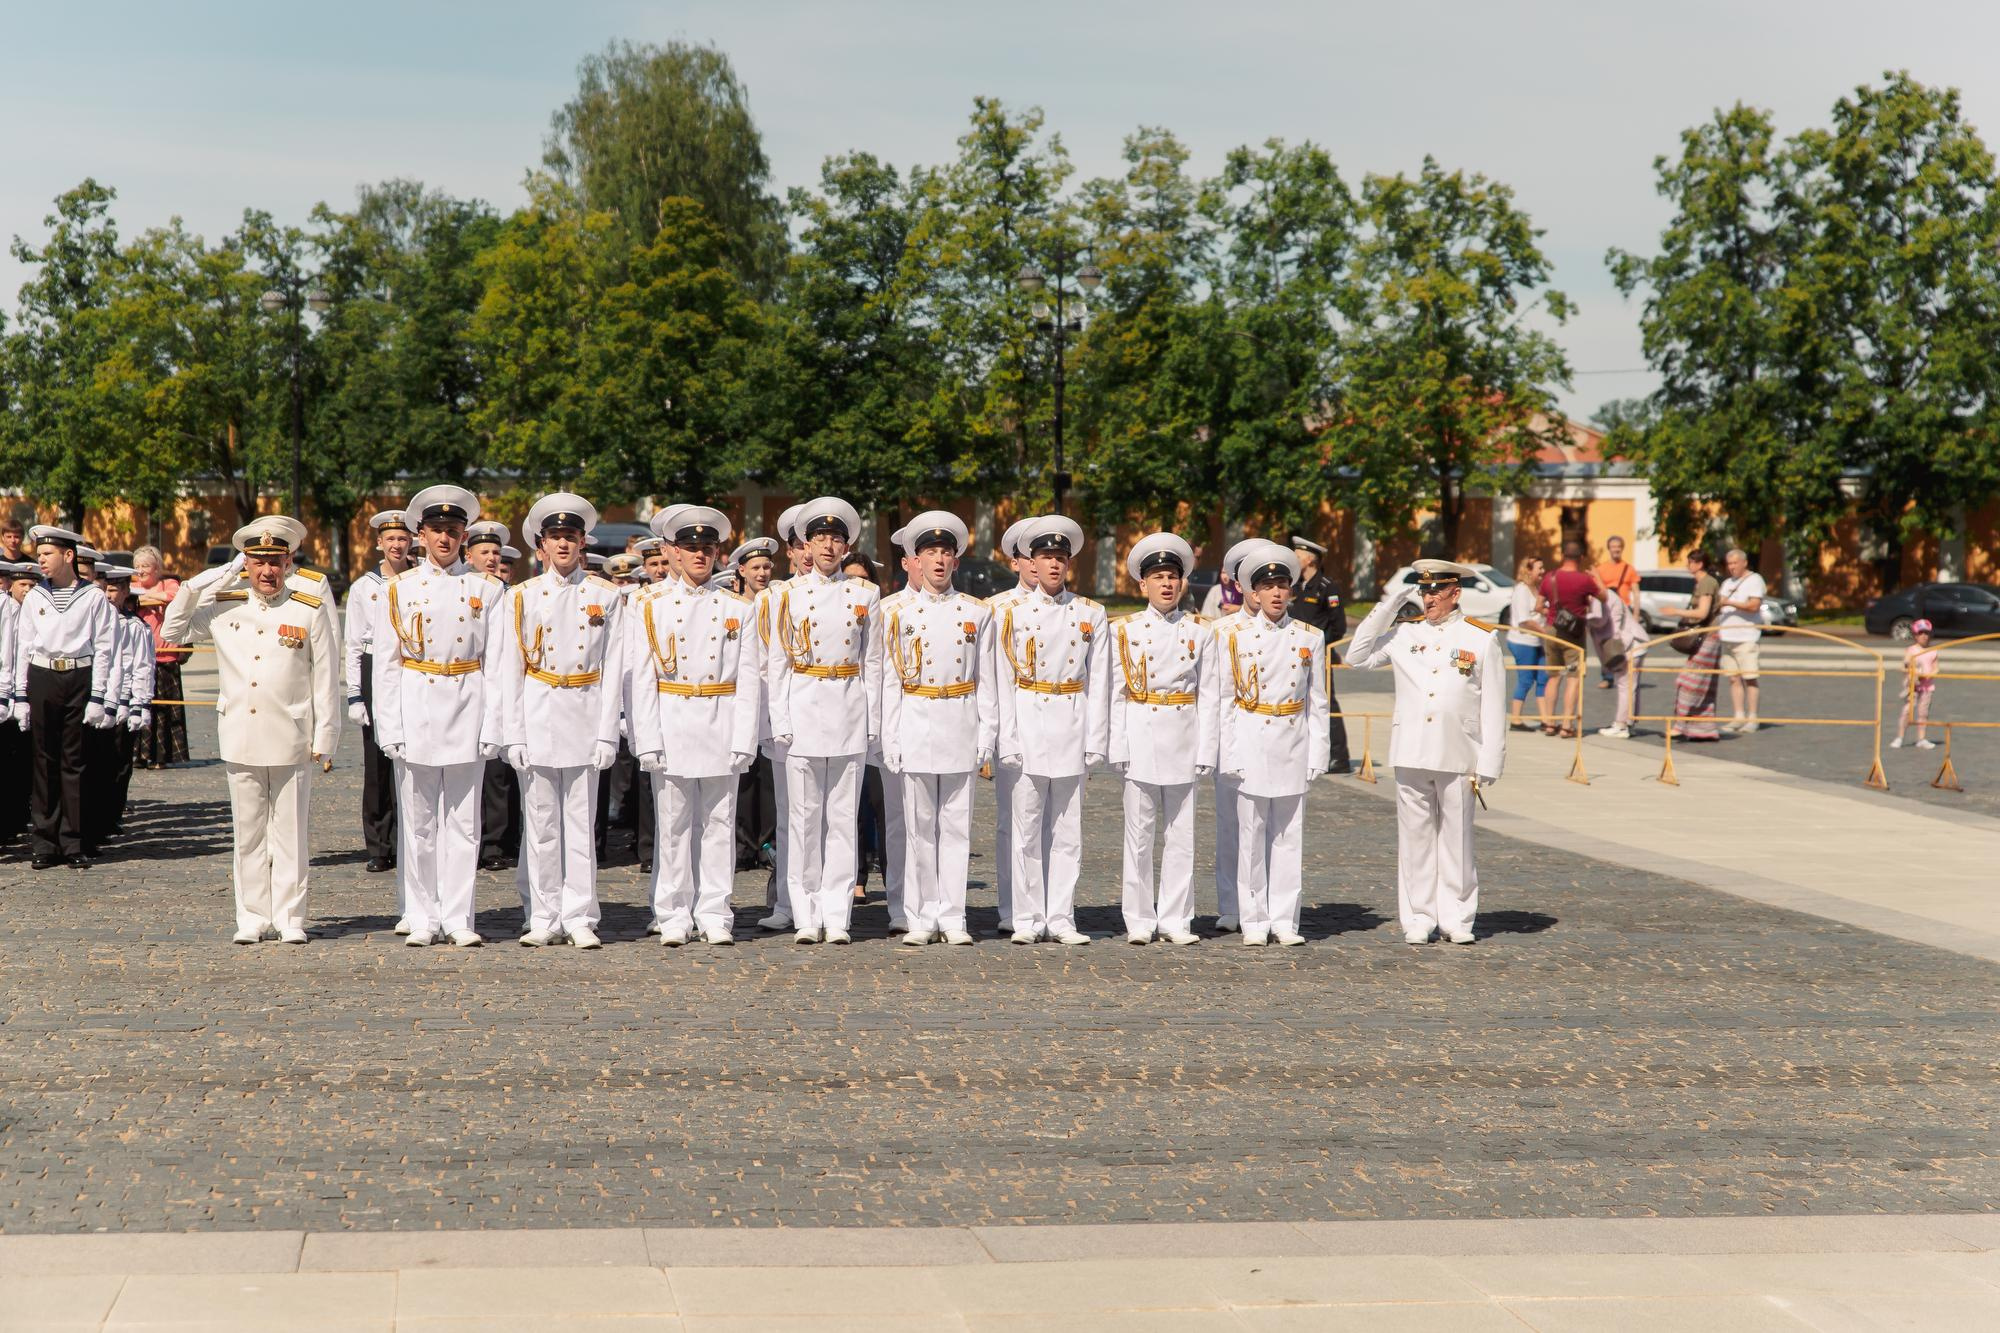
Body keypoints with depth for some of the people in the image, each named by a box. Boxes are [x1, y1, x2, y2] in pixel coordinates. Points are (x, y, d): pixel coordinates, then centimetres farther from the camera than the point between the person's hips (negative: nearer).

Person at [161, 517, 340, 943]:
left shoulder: (309, 612, 0)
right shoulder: (224, 605, 7)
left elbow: (326, 680, 1)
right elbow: (172, 633, 16)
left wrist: (325, 738, -2)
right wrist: (193, 587, 2)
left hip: (291, 741, -2)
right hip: (240, 739, 2)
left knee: (290, 833, 2)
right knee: (247, 833, 7)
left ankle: (289, 919, 9)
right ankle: (252, 918, 13)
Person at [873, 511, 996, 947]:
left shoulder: (977, 613, 9)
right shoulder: (895, 611, 5)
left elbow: (986, 681, 8)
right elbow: (887, 680, 2)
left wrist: (986, 735, 1)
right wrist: (890, 740, -4)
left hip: (961, 726, 1)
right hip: (915, 726, -1)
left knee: (957, 825, 3)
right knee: (919, 826, 1)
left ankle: (952, 918, 8)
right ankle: (921, 919, 7)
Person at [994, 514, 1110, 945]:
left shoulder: (1091, 614, 7)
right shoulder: (1014, 613, 4)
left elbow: (1098, 682, 6)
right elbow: (1004, 680, 1)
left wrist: (1095, 740, -1)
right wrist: (1007, 740, -5)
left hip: (1071, 728, 1)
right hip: (1029, 727, -1)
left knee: (1067, 829, 4)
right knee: (1027, 828, 1)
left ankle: (1061, 918, 9)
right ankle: (1028, 920, 7)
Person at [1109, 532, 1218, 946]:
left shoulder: (1200, 632, 6)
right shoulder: (1125, 630, 4)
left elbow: (1208, 695, 5)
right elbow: (1114, 694, 1)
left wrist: (1205, 750, -2)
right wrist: (1117, 748, -6)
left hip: (1182, 737, 1)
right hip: (1140, 737, -1)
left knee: (1180, 833, 3)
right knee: (1139, 832, 2)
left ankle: (1176, 920, 10)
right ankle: (1140, 921, 10)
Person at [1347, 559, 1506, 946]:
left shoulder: (1481, 640, 3)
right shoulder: (1405, 634, 10)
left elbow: (1493, 709, 3)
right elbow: (1358, 656, 11)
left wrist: (1487, 766, -3)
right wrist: (1388, 606, 5)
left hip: (1457, 758, -2)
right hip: (1411, 755, 2)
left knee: (1456, 841, 4)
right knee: (1415, 839, 4)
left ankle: (1457, 920, 12)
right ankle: (1418, 920, 11)